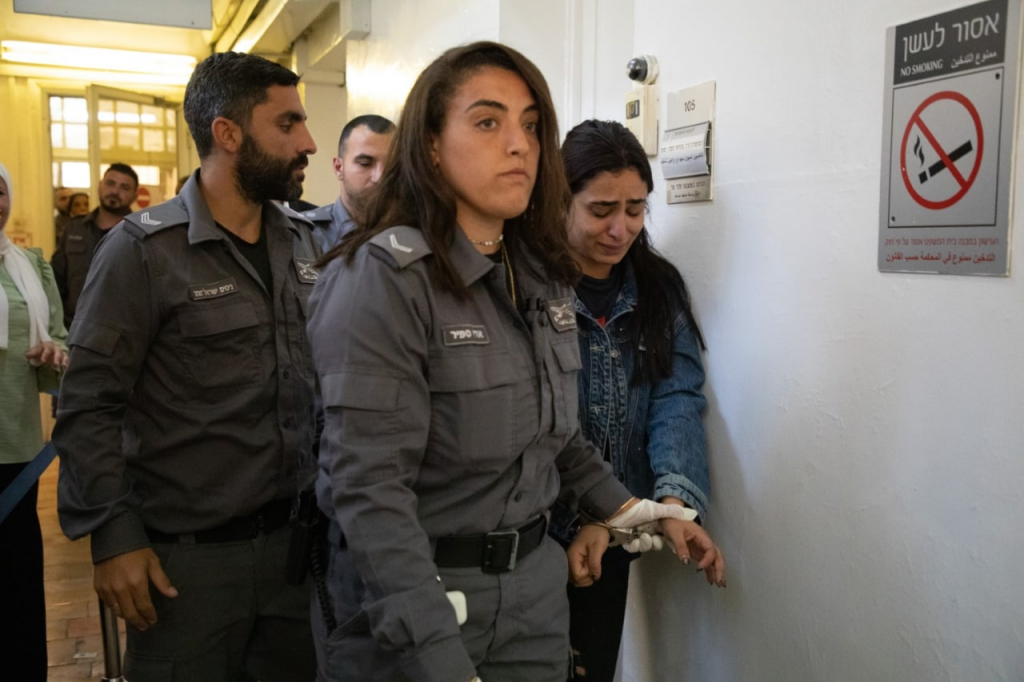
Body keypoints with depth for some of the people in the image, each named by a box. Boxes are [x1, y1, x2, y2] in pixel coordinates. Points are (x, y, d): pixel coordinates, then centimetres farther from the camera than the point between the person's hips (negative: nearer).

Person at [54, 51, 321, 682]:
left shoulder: (302, 243, 6)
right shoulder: (144, 249, -10)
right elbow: (89, 406, -10)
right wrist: (113, 535, -13)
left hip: (296, 538, 5)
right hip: (186, 557, -5)